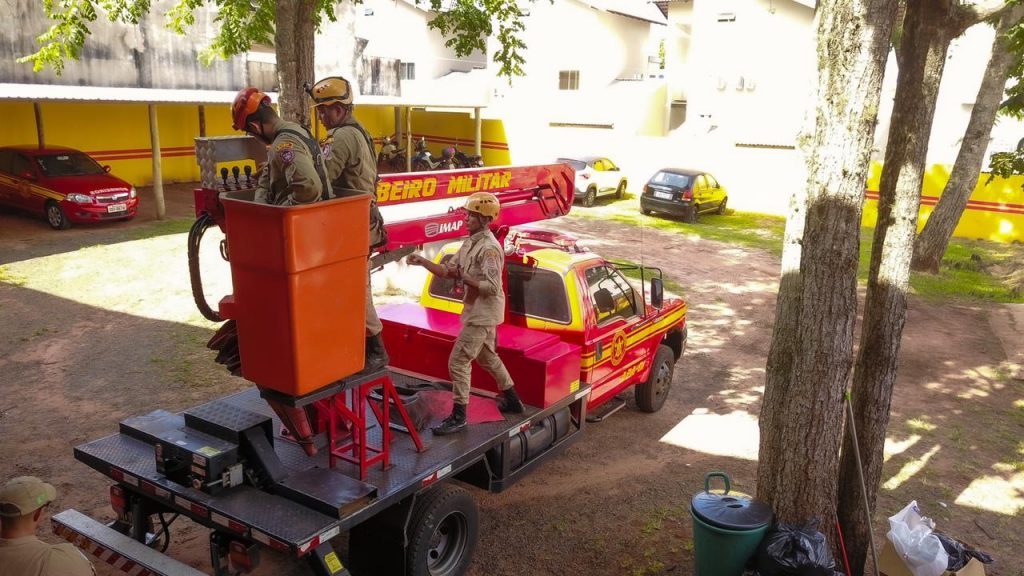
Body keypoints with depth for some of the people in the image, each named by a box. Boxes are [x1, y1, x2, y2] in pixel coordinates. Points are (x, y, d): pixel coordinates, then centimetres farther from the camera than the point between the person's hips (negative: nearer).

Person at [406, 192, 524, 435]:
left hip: (483, 314, -10)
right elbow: (448, 270, 10)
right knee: (487, 357, 23)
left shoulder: (489, 248, -21)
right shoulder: (470, 243, 9)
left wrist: (464, 277, -22)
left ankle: (458, 416, 3)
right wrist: (422, 262, -2)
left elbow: (491, 286, -27)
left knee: (458, 362, -7)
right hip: (478, 312, 10)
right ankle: (512, 401, 37)